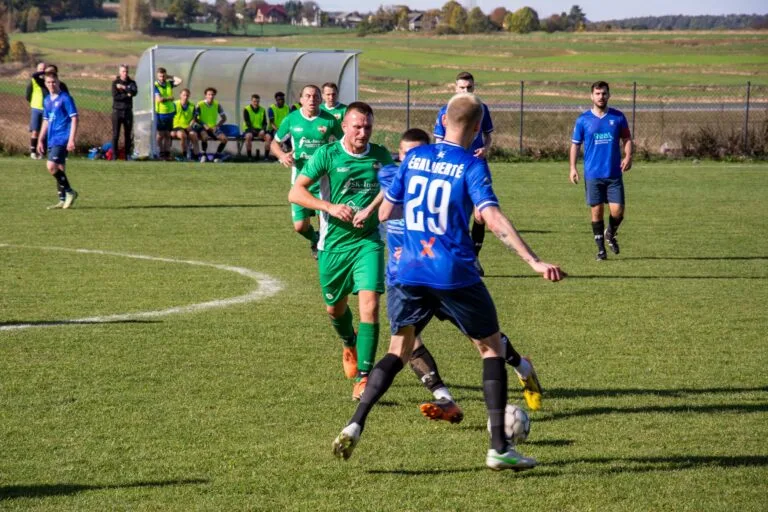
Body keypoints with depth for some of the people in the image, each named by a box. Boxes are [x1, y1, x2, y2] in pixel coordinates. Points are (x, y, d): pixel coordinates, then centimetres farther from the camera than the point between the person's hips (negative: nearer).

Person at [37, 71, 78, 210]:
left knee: (52, 166, -20)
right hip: (52, 140, 8)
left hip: (62, 139, -8)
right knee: (59, 169, 9)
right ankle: (63, 200, 14)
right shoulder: (47, 100, 15)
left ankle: (70, 192, -7)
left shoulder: (65, 98, -8)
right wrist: (40, 140, 20)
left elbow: (74, 118, -11)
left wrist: (71, 140, -18)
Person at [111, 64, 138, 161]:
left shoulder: (131, 82, 9)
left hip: (128, 111, 3)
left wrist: (124, 87, -16)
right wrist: (127, 95, -11)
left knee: (128, 134, 5)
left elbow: (134, 92, -11)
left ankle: (128, 155, 9)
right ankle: (114, 155, -2)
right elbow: (115, 96, -11)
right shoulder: (115, 83, 0)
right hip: (117, 110, -3)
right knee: (115, 134, -5)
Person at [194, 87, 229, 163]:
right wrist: (204, 125, -17)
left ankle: (217, 156, -1)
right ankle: (204, 155, -16)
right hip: (202, 128, -3)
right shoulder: (200, 104, -7)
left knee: (224, 138, -21)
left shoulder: (217, 105, 3)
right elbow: (195, 118, -5)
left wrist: (217, 126, -6)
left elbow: (224, 118, 9)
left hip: (213, 127, 3)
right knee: (205, 136, -37)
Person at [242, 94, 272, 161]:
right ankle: (249, 156, -29)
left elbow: (264, 123, 8)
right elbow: (248, 123, -9)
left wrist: (263, 130, -14)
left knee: (268, 137, -25)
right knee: (248, 136, -37)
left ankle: (266, 156, -19)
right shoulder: (247, 110, -1)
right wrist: (256, 132, -20)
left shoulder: (262, 110, 10)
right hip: (250, 130, -3)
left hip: (260, 129, 3)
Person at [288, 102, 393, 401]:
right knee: (335, 307, 16)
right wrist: (330, 206, -22)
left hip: (368, 242, 0)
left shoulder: (381, 156, 0)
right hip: (333, 244, 0)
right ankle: (349, 346, 51)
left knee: (369, 304, -17)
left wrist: (369, 209, -7)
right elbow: (295, 192, -9)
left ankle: (363, 379, -16)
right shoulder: (327, 155, -7)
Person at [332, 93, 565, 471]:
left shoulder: (414, 158, 6)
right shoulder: (471, 166, -7)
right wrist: (535, 262, -22)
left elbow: (385, 213, 12)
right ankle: (499, 448, 6)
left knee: (399, 351, 17)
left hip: (409, 273, 4)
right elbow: (493, 219, -19)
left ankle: (354, 425, -4)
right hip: (455, 276, -4)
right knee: (492, 348, 12)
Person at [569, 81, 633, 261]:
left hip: (614, 174, 1)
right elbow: (575, 144, 6)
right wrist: (573, 167, -4)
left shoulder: (618, 117, 3)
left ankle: (610, 234, 28)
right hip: (593, 174, -1)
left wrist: (628, 156, -8)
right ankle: (601, 249, 13)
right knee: (596, 212, 1)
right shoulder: (583, 120, 1)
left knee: (617, 211, -4)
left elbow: (627, 139, 10)